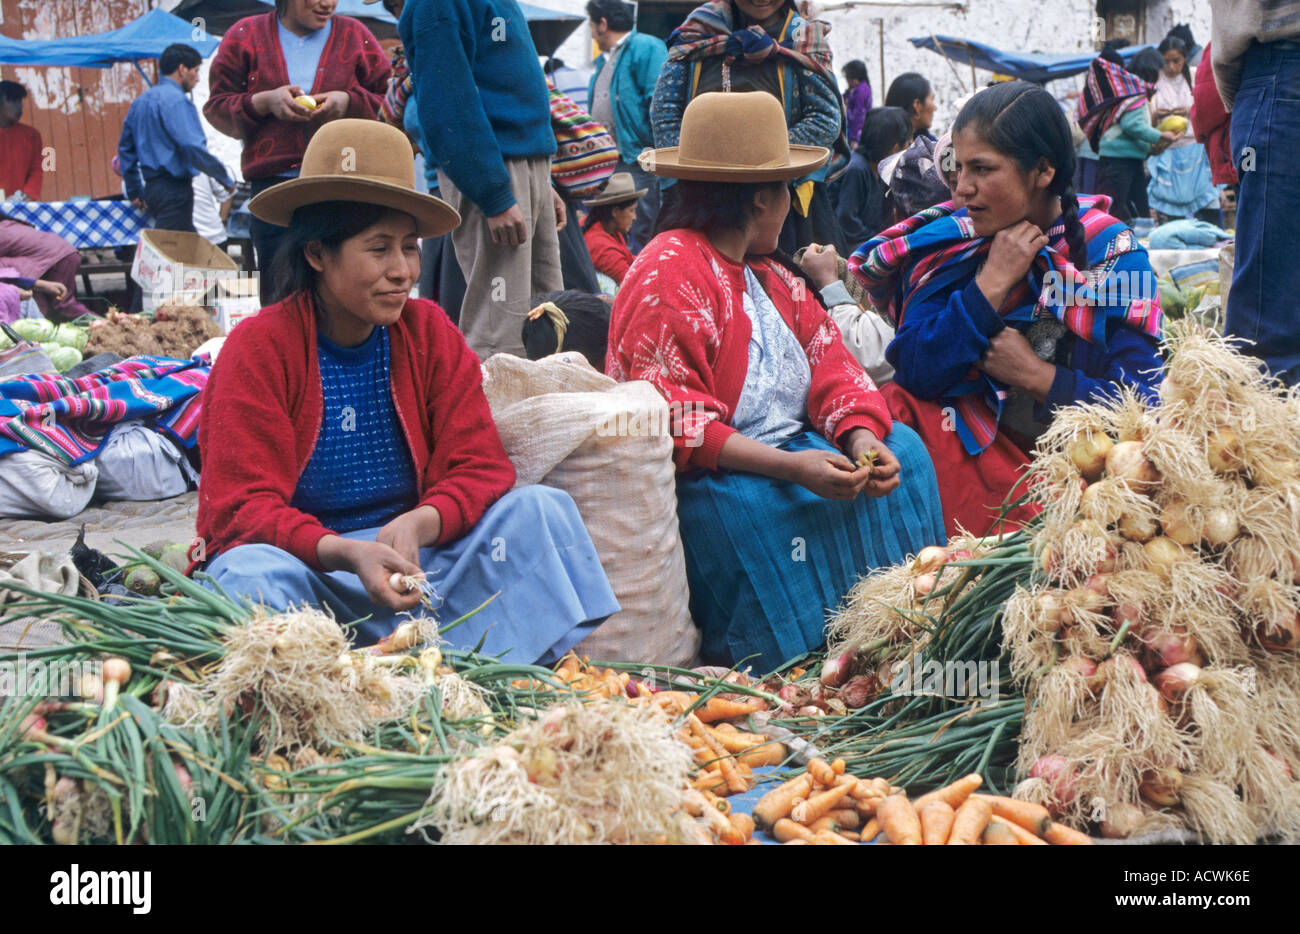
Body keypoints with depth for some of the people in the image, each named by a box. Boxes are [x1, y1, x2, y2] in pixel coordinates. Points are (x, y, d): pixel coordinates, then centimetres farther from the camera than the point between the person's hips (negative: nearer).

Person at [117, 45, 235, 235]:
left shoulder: (140, 101, 18)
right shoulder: (177, 100, -11)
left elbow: (125, 146, 22)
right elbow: (193, 146, -21)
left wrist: (134, 191, 26)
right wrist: (225, 179, -12)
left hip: (152, 188, 10)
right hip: (175, 188, -10)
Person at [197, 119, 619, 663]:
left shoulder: (430, 333, 2)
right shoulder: (258, 348, -9)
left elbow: (481, 467, -2)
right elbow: (244, 509, -14)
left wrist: (416, 524, -25)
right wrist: (346, 553, -33)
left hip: (409, 556, 4)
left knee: (539, 509, -16)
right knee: (257, 576, -37)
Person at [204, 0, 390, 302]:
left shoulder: (354, 34, 13)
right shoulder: (246, 36, 11)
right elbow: (217, 107, 10)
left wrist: (349, 103, -6)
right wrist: (266, 101, -7)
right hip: (273, 178, 0)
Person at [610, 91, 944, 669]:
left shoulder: (771, 276, 17)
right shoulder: (668, 279, -14)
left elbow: (830, 366, 7)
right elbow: (675, 423, -23)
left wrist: (864, 441, -15)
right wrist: (790, 466, -32)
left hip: (788, 450, 9)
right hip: (704, 475, -9)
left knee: (902, 451, -4)